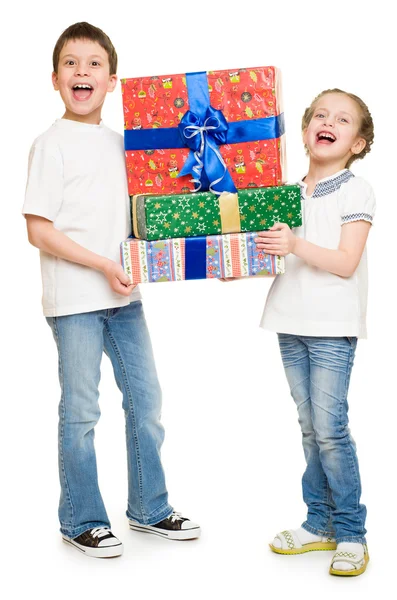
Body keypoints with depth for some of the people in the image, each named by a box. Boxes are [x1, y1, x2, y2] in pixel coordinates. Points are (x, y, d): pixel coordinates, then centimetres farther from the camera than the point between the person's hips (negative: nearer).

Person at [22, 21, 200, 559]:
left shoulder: (123, 143, 11)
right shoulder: (52, 145, -7)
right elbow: (39, 230, -12)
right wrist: (103, 265, -16)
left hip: (124, 296, 6)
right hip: (75, 299, -6)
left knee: (146, 401, 12)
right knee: (81, 413, 2)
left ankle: (150, 509, 27)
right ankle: (81, 521, 18)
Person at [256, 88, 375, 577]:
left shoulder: (355, 192, -3)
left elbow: (346, 262, -13)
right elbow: (274, 254, 16)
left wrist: (295, 245, -24)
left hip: (333, 326, -5)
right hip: (292, 323, 5)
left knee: (330, 428, -8)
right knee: (310, 428, 10)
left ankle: (351, 532, 5)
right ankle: (320, 523, 21)